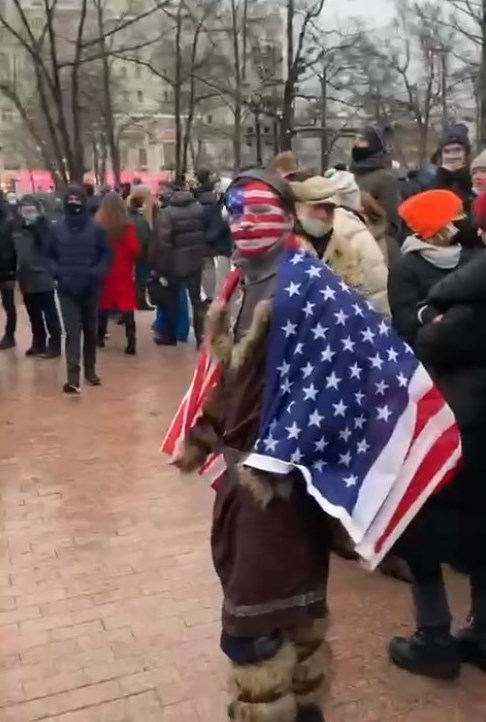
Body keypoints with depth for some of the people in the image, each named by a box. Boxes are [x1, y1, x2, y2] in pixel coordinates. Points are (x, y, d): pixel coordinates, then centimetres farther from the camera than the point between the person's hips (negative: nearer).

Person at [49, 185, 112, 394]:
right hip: (66, 289, 0)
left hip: (90, 288, 1)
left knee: (90, 330, 13)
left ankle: (90, 370, 29)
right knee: (72, 332, -7)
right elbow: (50, 256, 9)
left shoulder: (96, 229, -6)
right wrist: (57, 272, -8)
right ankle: (73, 376, -10)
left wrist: (96, 273, -14)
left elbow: (106, 254, 0)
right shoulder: (57, 229, -1)